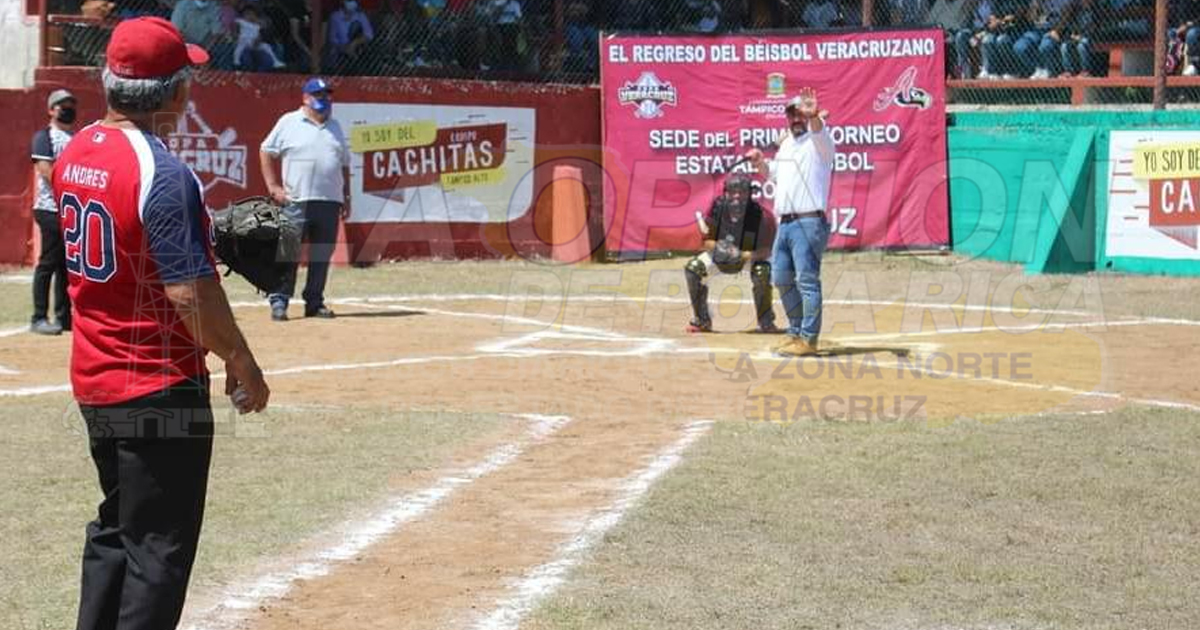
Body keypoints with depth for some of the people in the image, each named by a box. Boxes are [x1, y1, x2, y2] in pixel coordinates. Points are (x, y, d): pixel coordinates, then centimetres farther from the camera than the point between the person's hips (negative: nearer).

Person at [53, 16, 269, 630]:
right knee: (158, 547, 0)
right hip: (159, 384, -8)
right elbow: (190, 293, -23)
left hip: (92, 377, 8)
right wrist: (242, 363, -10)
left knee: (114, 529, 22)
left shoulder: (73, 154, 4)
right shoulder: (162, 173, -22)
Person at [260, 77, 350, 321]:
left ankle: (314, 302, 13)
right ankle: (279, 301, -5)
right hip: (296, 202, -5)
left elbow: (344, 164, 22)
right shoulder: (289, 123, 3)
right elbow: (266, 152, 5)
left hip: (330, 202, 5)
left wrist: (345, 197, 16)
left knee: (322, 255, 6)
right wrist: (273, 187, -3)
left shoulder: (335, 127, 18)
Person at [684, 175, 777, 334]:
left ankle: (766, 321, -14)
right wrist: (717, 247, -39)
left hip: (749, 256, -3)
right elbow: (707, 241, -16)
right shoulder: (717, 208, -24)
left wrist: (745, 255, -50)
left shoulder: (757, 214, -31)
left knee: (762, 271, -34)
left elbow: (766, 250, -32)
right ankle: (702, 320, 0)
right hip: (720, 256, 3)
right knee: (693, 268, -17)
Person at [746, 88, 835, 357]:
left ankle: (808, 339, -7)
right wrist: (759, 161, 15)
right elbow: (771, 174, 35)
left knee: (807, 281, -9)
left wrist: (814, 116, -50)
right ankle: (796, 333, 24)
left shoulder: (818, 142, -4)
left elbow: (819, 131, -29)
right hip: (784, 223, 9)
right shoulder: (786, 144, 21)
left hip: (809, 222, -9)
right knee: (781, 279, 13)